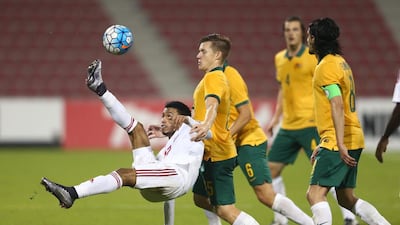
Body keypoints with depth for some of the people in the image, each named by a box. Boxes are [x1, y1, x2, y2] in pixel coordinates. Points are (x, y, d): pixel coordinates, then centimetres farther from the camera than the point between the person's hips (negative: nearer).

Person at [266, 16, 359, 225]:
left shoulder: (313, 57, -9)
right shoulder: (280, 58, 11)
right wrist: (276, 118, 19)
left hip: (310, 124, -7)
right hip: (288, 126, 7)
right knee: (272, 170, 6)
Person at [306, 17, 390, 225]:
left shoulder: (326, 66, -11)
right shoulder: (340, 62, 19)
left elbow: (337, 106, -22)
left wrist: (339, 144, -27)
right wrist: (323, 145, 27)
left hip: (341, 141, -10)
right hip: (353, 139, 10)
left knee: (315, 193, -12)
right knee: (346, 199, 15)